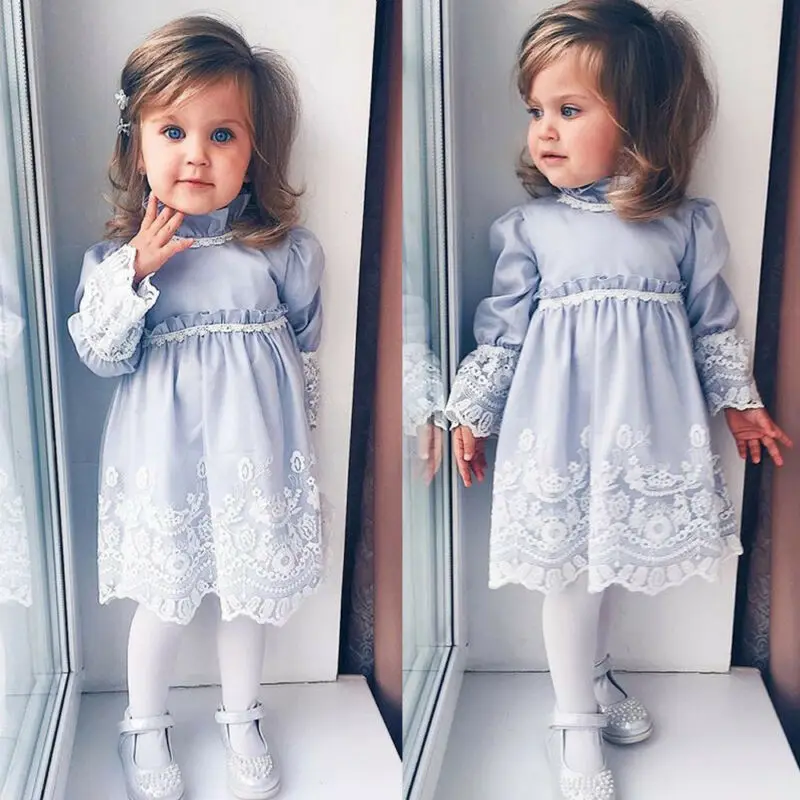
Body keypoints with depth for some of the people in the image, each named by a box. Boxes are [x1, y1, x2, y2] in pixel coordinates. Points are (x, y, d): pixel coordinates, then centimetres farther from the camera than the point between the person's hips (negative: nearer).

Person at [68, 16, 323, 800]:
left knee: (250, 588, 14)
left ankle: (241, 719, 39)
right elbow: (101, 355, -9)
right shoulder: (120, 253, -5)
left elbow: (304, 338, 8)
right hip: (165, 448, -1)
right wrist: (136, 273, -21)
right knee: (165, 596, 8)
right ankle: (144, 727, 34)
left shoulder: (283, 248, -4)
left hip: (253, 443, 1)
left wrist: (293, 416, 13)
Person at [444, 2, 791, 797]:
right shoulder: (528, 226, -4)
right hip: (560, 427, -1)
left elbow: (713, 322, 9)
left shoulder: (686, 223, -1)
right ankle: (576, 725, 24)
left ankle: (591, 677, 41)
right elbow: (502, 327, 2)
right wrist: (472, 413, 5)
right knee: (568, 567, 7)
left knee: (603, 560, 15)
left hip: (649, 427, 2)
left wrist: (739, 401, 13)